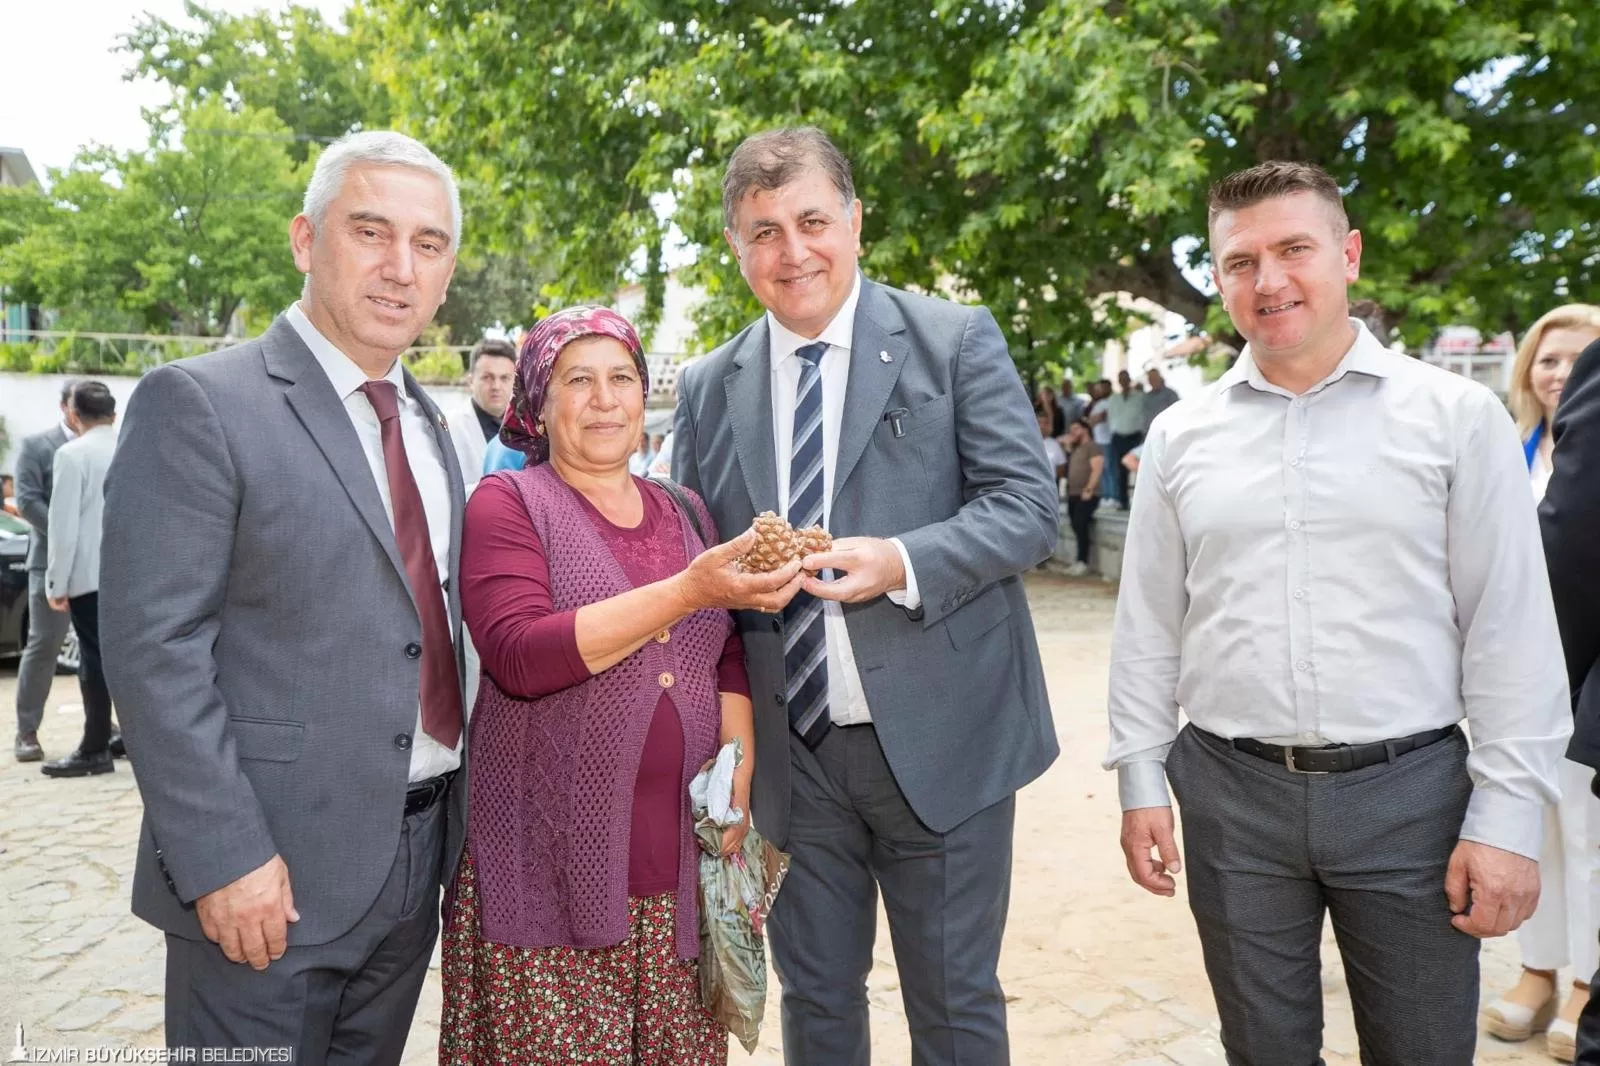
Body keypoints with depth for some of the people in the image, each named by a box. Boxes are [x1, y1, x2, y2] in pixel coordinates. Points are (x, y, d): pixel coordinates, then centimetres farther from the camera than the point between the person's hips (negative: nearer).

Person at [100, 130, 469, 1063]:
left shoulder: (430, 422, 10)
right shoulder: (199, 404, -11)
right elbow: (154, 650, -16)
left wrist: (456, 817, 11)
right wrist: (224, 858, -18)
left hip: (419, 854, 7)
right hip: (271, 874, -6)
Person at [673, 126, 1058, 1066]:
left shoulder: (958, 342, -2)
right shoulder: (709, 388, 7)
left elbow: (1030, 508, -9)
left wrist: (903, 563, -24)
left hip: (939, 740, -3)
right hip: (790, 755, 3)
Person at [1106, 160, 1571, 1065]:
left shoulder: (1458, 416, -2)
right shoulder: (1182, 435, 3)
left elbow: (1511, 629, -3)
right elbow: (1149, 624, 6)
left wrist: (1508, 815, -6)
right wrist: (1140, 779, 4)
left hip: (1409, 791, -1)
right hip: (1231, 792, 2)